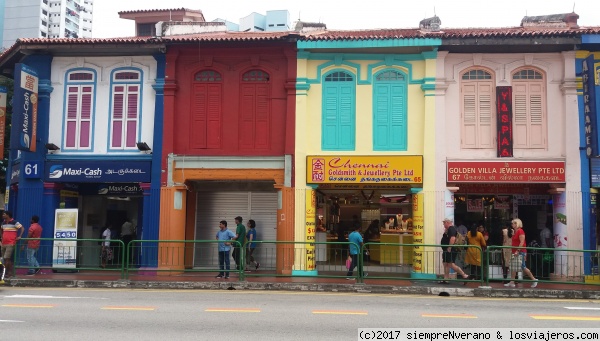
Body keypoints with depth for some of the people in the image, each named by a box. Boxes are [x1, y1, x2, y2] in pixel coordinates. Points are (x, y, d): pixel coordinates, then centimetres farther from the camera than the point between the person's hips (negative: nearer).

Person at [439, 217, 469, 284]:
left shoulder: (451, 229, -14)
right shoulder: (448, 229, 19)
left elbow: (452, 238, -28)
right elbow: (446, 238, 26)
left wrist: (449, 248, -27)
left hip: (450, 250, -11)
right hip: (447, 251, 11)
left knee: (451, 264, -13)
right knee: (446, 264, 10)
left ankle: (464, 275, -10)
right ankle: (445, 279, 12)